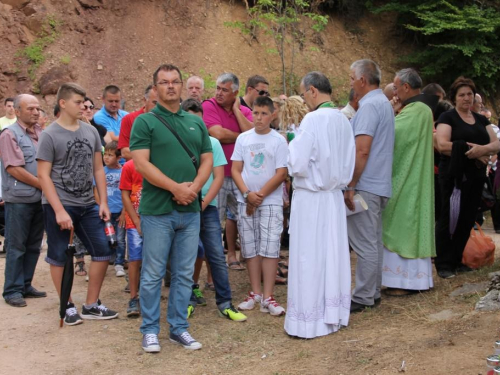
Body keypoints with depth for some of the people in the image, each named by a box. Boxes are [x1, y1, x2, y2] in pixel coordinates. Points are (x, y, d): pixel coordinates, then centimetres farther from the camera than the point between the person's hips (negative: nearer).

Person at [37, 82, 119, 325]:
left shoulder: (91, 132, 6)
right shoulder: (49, 135, -8)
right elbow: (43, 175, -10)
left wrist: (103, 202, 4)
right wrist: (59, 210, -16)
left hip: (88, 205, 5)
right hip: (59, 206, -5)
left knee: (103, 252, 5)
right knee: (59, 257, 4)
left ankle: (91, 305, 18)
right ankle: (68, 306, 19)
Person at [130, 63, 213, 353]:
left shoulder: (196, 122, 13)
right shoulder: (145, 122, -2)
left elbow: (207, 160, 10)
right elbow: (141, 164, -11)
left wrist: (194, 187, -9)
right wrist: (176, 187, -17)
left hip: (190, 210, 4)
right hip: (157, 210, -4)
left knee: (185, 274, 10)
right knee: (153, 274, 4)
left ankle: (179, 328, 21)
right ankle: (150, 330, 16)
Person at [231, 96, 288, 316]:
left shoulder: (279, 141, -2)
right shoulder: (243, 138, 6)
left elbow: (281, 174, -7)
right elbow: (235, 170, 4)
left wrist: (260, 195, -11)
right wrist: (247, 194, -9)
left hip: (271, 201, -3)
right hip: (246, 201, 3)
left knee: (270, 247, -7)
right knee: (250, 247, 7)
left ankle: (267, 297, -3)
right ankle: (255, 293, 17)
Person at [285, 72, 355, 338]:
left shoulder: (313, 119, -16)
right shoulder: (343, 120, 5)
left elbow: (298, 164, -16)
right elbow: (348, 163, 12)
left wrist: (291, 146, 2)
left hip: (311, 197, -7)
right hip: (334, 196, 7)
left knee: (309, 258, 1)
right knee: (333, 255, 13)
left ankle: (309, 321, 9)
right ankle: (333, 314, 23)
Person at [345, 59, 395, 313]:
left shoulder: (369, 106, -15)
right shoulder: (384, 103, 17)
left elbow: (362, 151, -22)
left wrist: (351, 185, -17)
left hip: (365, 185, -10)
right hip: (380, 185, 10)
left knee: (365, 243, -4)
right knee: (374, 241, 14)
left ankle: (363, 297, 3)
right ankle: (373, 292, 22)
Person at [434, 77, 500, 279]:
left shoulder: (481, 120, 16)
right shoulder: (447, 117, -1)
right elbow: (442, 145, -15)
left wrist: (483, 149, -16)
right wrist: (470, 152, -17)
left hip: (476, 177, 6)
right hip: (454, 176, -6)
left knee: (467, 220, 8)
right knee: (449, 218, -4)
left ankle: (457, 261, 19)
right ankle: (443, 264, 2)